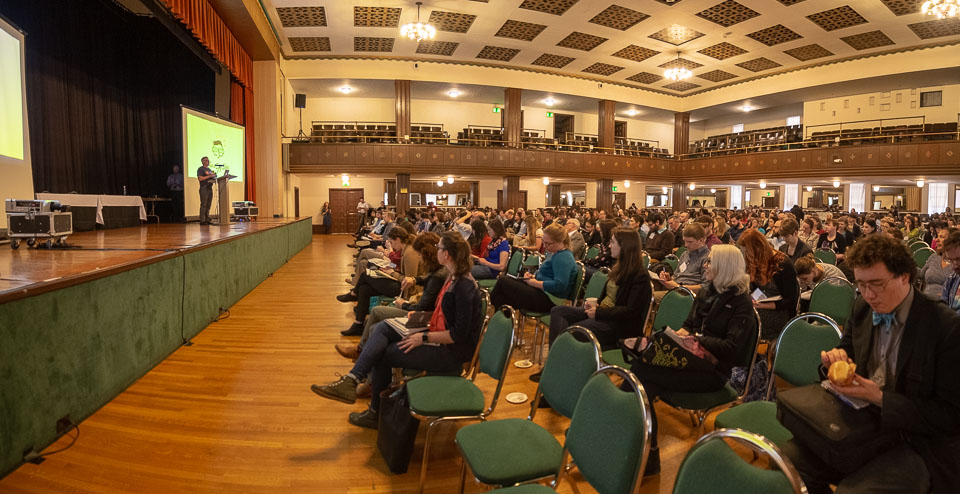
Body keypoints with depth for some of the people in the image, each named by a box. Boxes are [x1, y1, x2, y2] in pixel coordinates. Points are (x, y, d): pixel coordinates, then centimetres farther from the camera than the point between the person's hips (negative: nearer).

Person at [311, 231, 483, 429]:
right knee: (382, 328, -4)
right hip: (437, 335, 9)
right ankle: (351, 380, -13)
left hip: (452, 351, -9)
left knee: (383, 353, -8)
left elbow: (459, 334, -24)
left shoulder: (465, 287, -22)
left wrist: (424, 338, -20)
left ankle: (376, 413, 11)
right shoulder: (452, 278, 7)